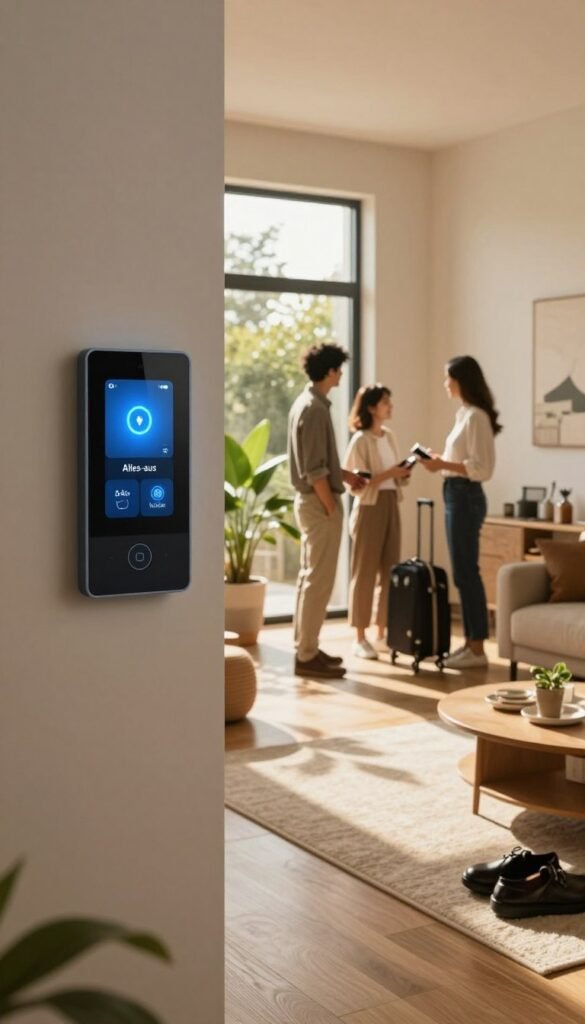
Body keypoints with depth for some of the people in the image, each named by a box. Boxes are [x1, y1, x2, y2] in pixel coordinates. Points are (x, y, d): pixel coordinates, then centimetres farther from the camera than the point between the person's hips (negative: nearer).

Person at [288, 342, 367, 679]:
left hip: (311, 500, 11)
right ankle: (308, 656, -1)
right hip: (319, 502, -11)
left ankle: (305, 648, 21)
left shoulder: (307, 402, 12)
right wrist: (331, 508, -17)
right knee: (319, 581, -6)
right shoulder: (315, 408, -18)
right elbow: (314, 470, -22)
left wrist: (345, 474, 22)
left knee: (309, 576, 14)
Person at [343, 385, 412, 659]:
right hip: (369, 508, -7)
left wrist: (403, 474, -2)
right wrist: (388, 473, -21)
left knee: (389, 571, 8)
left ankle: (382, 634, 16)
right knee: (365, 573, -3)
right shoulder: (360, 440, -10)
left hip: (391, 505, 7)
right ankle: (360, 638, 3)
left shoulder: (389, 436, 12)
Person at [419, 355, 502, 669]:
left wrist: (443, 465, -20)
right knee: (463, 572, 12)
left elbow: (482, 468, -19)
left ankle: (477, 649, 0)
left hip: (465, 498, -10)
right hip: (456, 496, 10)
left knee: (466, 573, -6)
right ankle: (470, 643, 18)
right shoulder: (465, 413, 15)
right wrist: (441, 460, 9)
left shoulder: (476, 416, -15)